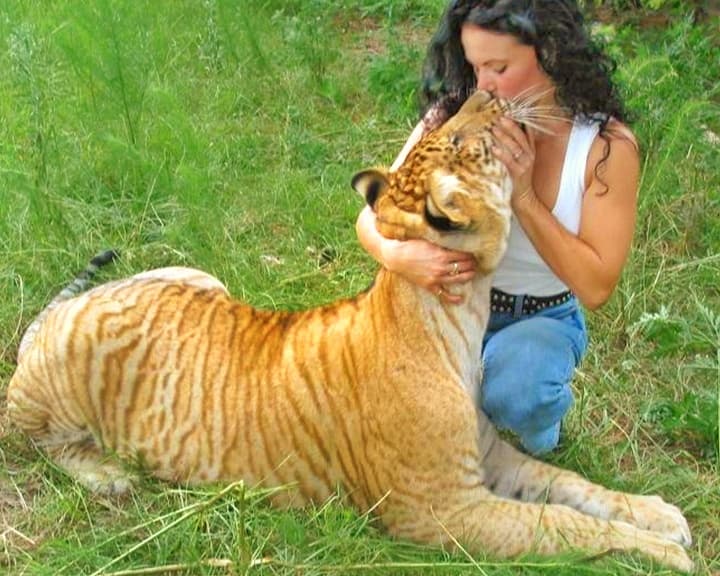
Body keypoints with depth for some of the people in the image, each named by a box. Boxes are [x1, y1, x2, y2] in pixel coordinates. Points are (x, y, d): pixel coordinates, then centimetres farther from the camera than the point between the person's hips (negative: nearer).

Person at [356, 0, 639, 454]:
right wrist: (398, 254, -39)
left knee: (513, 395, -34)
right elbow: (374, 216, -14)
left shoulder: (607, 146, -18)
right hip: (449, 301, 2)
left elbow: (596, 288, -20)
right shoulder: (454, 116, -15)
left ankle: (544, 421, 6)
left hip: (543, 318, -1)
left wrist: (523, 196, -30)